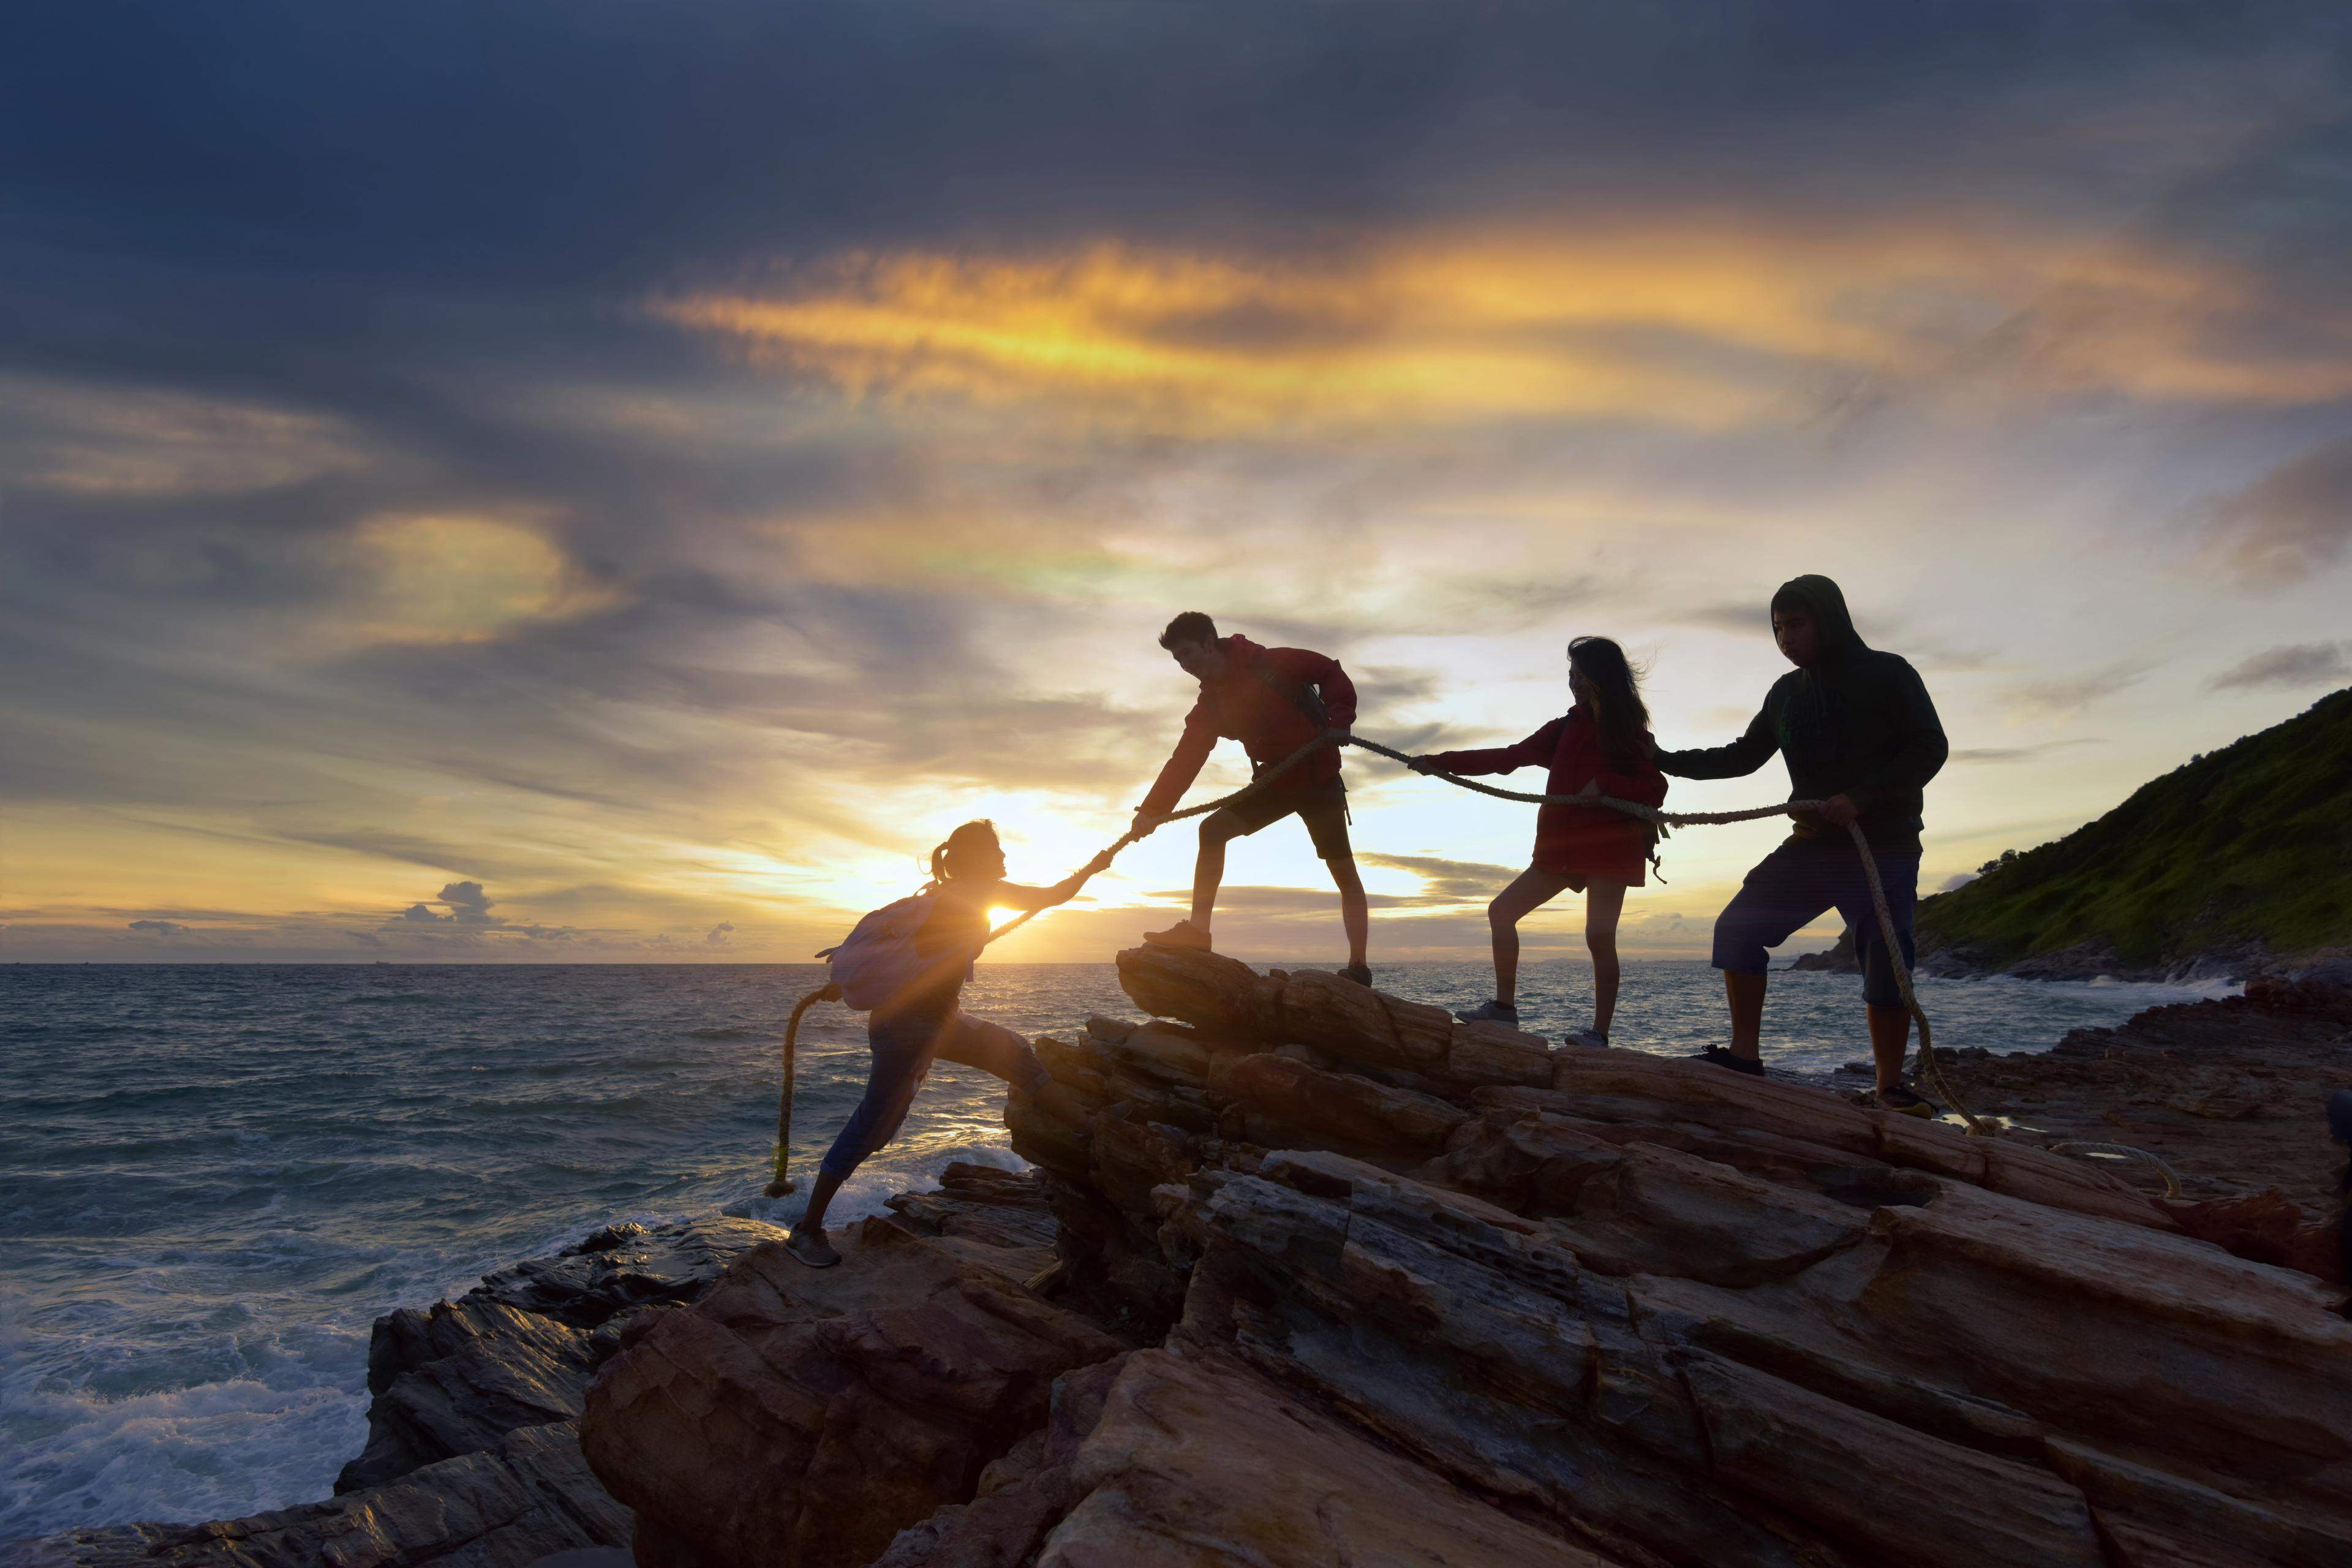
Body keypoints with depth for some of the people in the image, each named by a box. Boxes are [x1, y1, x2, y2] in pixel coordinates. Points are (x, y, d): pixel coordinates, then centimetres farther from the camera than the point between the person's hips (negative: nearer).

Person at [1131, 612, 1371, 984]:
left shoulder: (1271, 664, -14)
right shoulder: (1209, 706, 2)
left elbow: (1331, 673, -6)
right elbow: (1184, 761, -5)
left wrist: (1339, 720, -19)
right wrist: (1152, 810, -16)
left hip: (1319, 779, -5)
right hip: (1275, 784, 6)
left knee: (1343, 870, -3)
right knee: (1213, 829, -10)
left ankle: (1358, 966, 3)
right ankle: (1198, 929, -10)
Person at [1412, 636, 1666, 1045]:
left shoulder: (1626, 730, 1)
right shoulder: (1567, 727, 16)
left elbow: (1655, 789, -6)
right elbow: (1509, 757, 12)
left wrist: (1604, 785, -21)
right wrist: (1440, 762, 8)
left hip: (1609, 849, -6)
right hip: (1563, 849, 7)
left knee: (1599, 938, -13)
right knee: (1501, 911, 3)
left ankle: (1600, 1032, -5)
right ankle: (1504, 1007, 8)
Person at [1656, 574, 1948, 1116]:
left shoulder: (1887, 674, -4)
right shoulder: (1787, 692, 11)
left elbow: (1929, 748, -11)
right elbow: (1744, 756, 18)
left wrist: (1859, 798, -23)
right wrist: (1670, 761, 7)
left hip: (1883, 848, -5)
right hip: (1813, 846, 5)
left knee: (1886, 965, -9)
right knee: (1738, 927, -3)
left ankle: (1891, 1087, 6)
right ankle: (1745, 1054, 1)